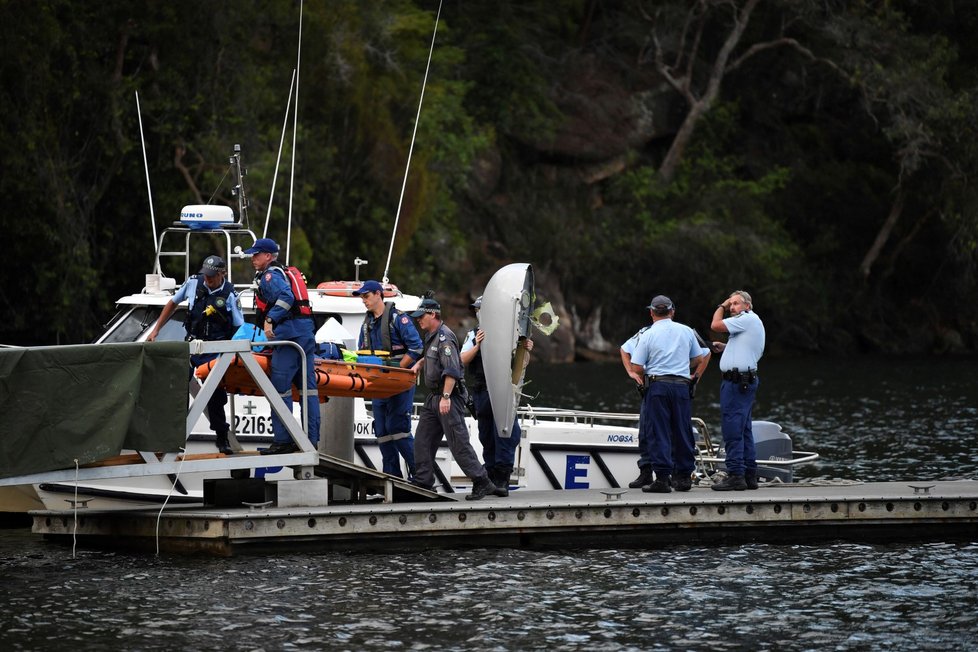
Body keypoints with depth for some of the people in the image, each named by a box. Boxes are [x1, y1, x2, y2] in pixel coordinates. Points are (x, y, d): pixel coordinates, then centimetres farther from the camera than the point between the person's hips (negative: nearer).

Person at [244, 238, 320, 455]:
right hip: (306, 332, 10)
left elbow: (285, 297, -22)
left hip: (289, 333, -10)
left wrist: (270, 319, -24)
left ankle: (282, 440, -12)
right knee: (308, 387, 8)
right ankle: (312, 439, 9)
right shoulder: (287, 273, 25)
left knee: (280, 388, -9)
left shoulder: (271, 275, -5)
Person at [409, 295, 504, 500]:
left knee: (458, 443, -9)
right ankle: (423, 482, 15)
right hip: (434, 397, 10)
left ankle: (482, 483, -6)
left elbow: (452, 370, -26)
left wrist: (446, 397, -31)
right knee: (423, 440, 9)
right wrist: (419, 363, 19)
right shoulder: (431, 336, 15)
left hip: (449, 397, -10)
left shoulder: (444, 337, -17)